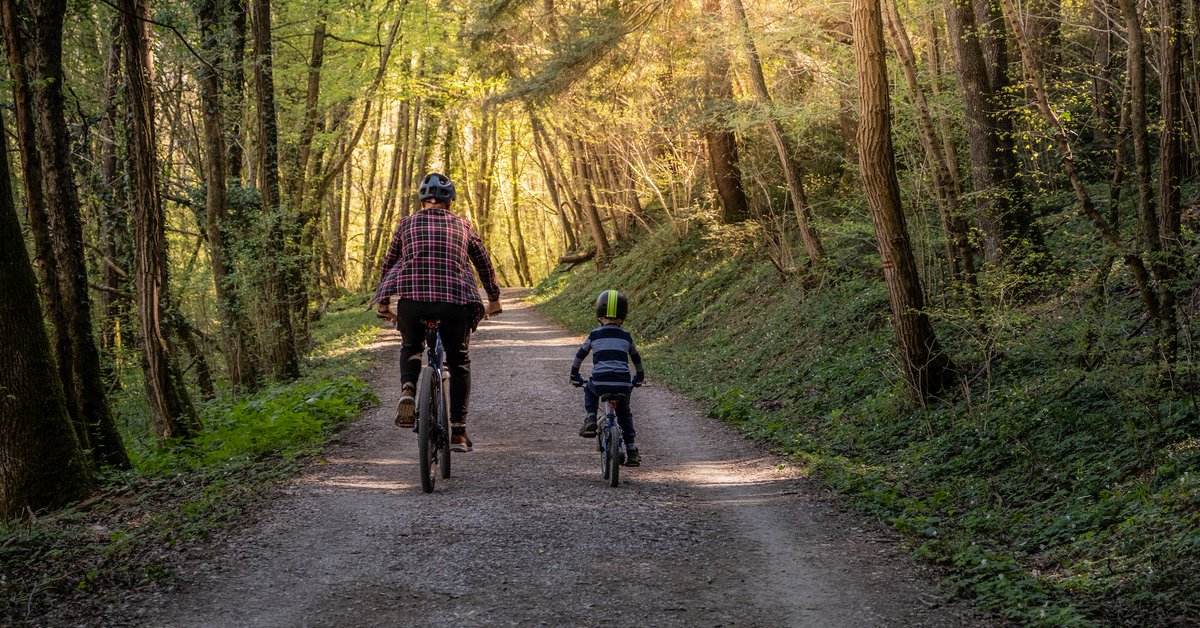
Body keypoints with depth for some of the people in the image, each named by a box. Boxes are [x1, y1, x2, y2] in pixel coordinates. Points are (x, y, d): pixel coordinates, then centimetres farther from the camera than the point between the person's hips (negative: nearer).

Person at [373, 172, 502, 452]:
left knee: (410, 348, 28)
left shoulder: (407, 224, 17)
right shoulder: (462, 226, 18)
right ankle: (458, 432, 8)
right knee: (459, 363, 17)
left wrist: (384, 303, 36)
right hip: (455, 300, 0)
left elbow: (389, 265, 23)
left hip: (410, 297, 0)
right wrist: (494, 300, 40)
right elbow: (484, 264, 26)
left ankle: (408, 390, -2)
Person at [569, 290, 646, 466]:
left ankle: (590, 420, 12)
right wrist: (639, 378, 41)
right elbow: (637, 359, 24)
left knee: (589, 390, 34)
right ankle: (632, 452, 19)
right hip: (622, 384, 2)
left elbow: (579, 356, 15)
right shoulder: (626, 337, 11)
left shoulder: (595, 335, 6)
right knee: (625, 414, 25)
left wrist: (574, 376, 30)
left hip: (600, 383, -2)